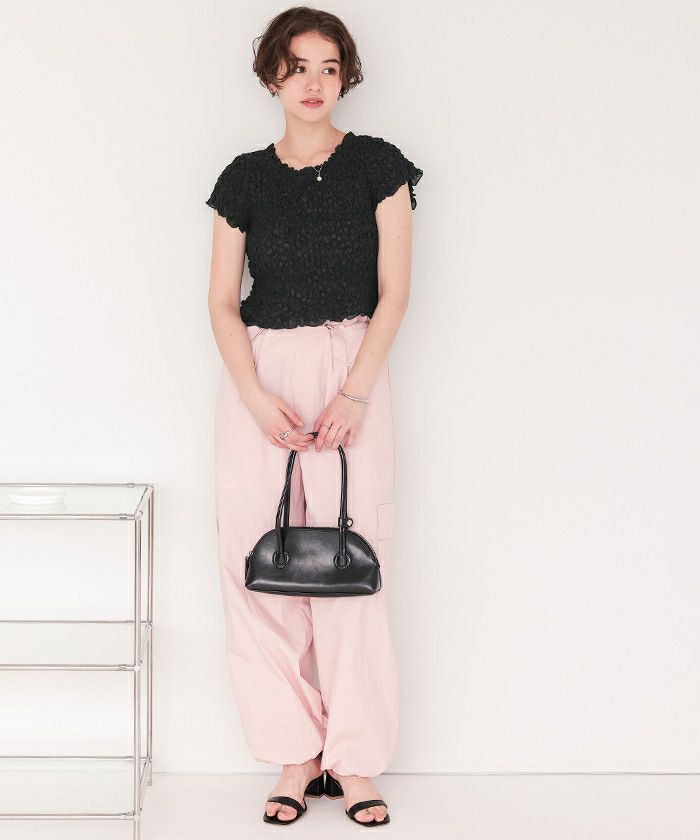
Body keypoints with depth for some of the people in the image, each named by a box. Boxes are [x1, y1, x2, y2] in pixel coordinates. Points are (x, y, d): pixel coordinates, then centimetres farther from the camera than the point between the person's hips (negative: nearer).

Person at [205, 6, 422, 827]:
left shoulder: (377, 165, 3)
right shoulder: (245, 178, 8)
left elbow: (393, 291, -2)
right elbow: (223, 301, 5)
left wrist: (353, 393, -12)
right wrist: (257, 396, -10)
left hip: (351, 366, -2)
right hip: (257, 372, 2)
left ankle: (355, 760, 3)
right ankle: (298, 753, 8)